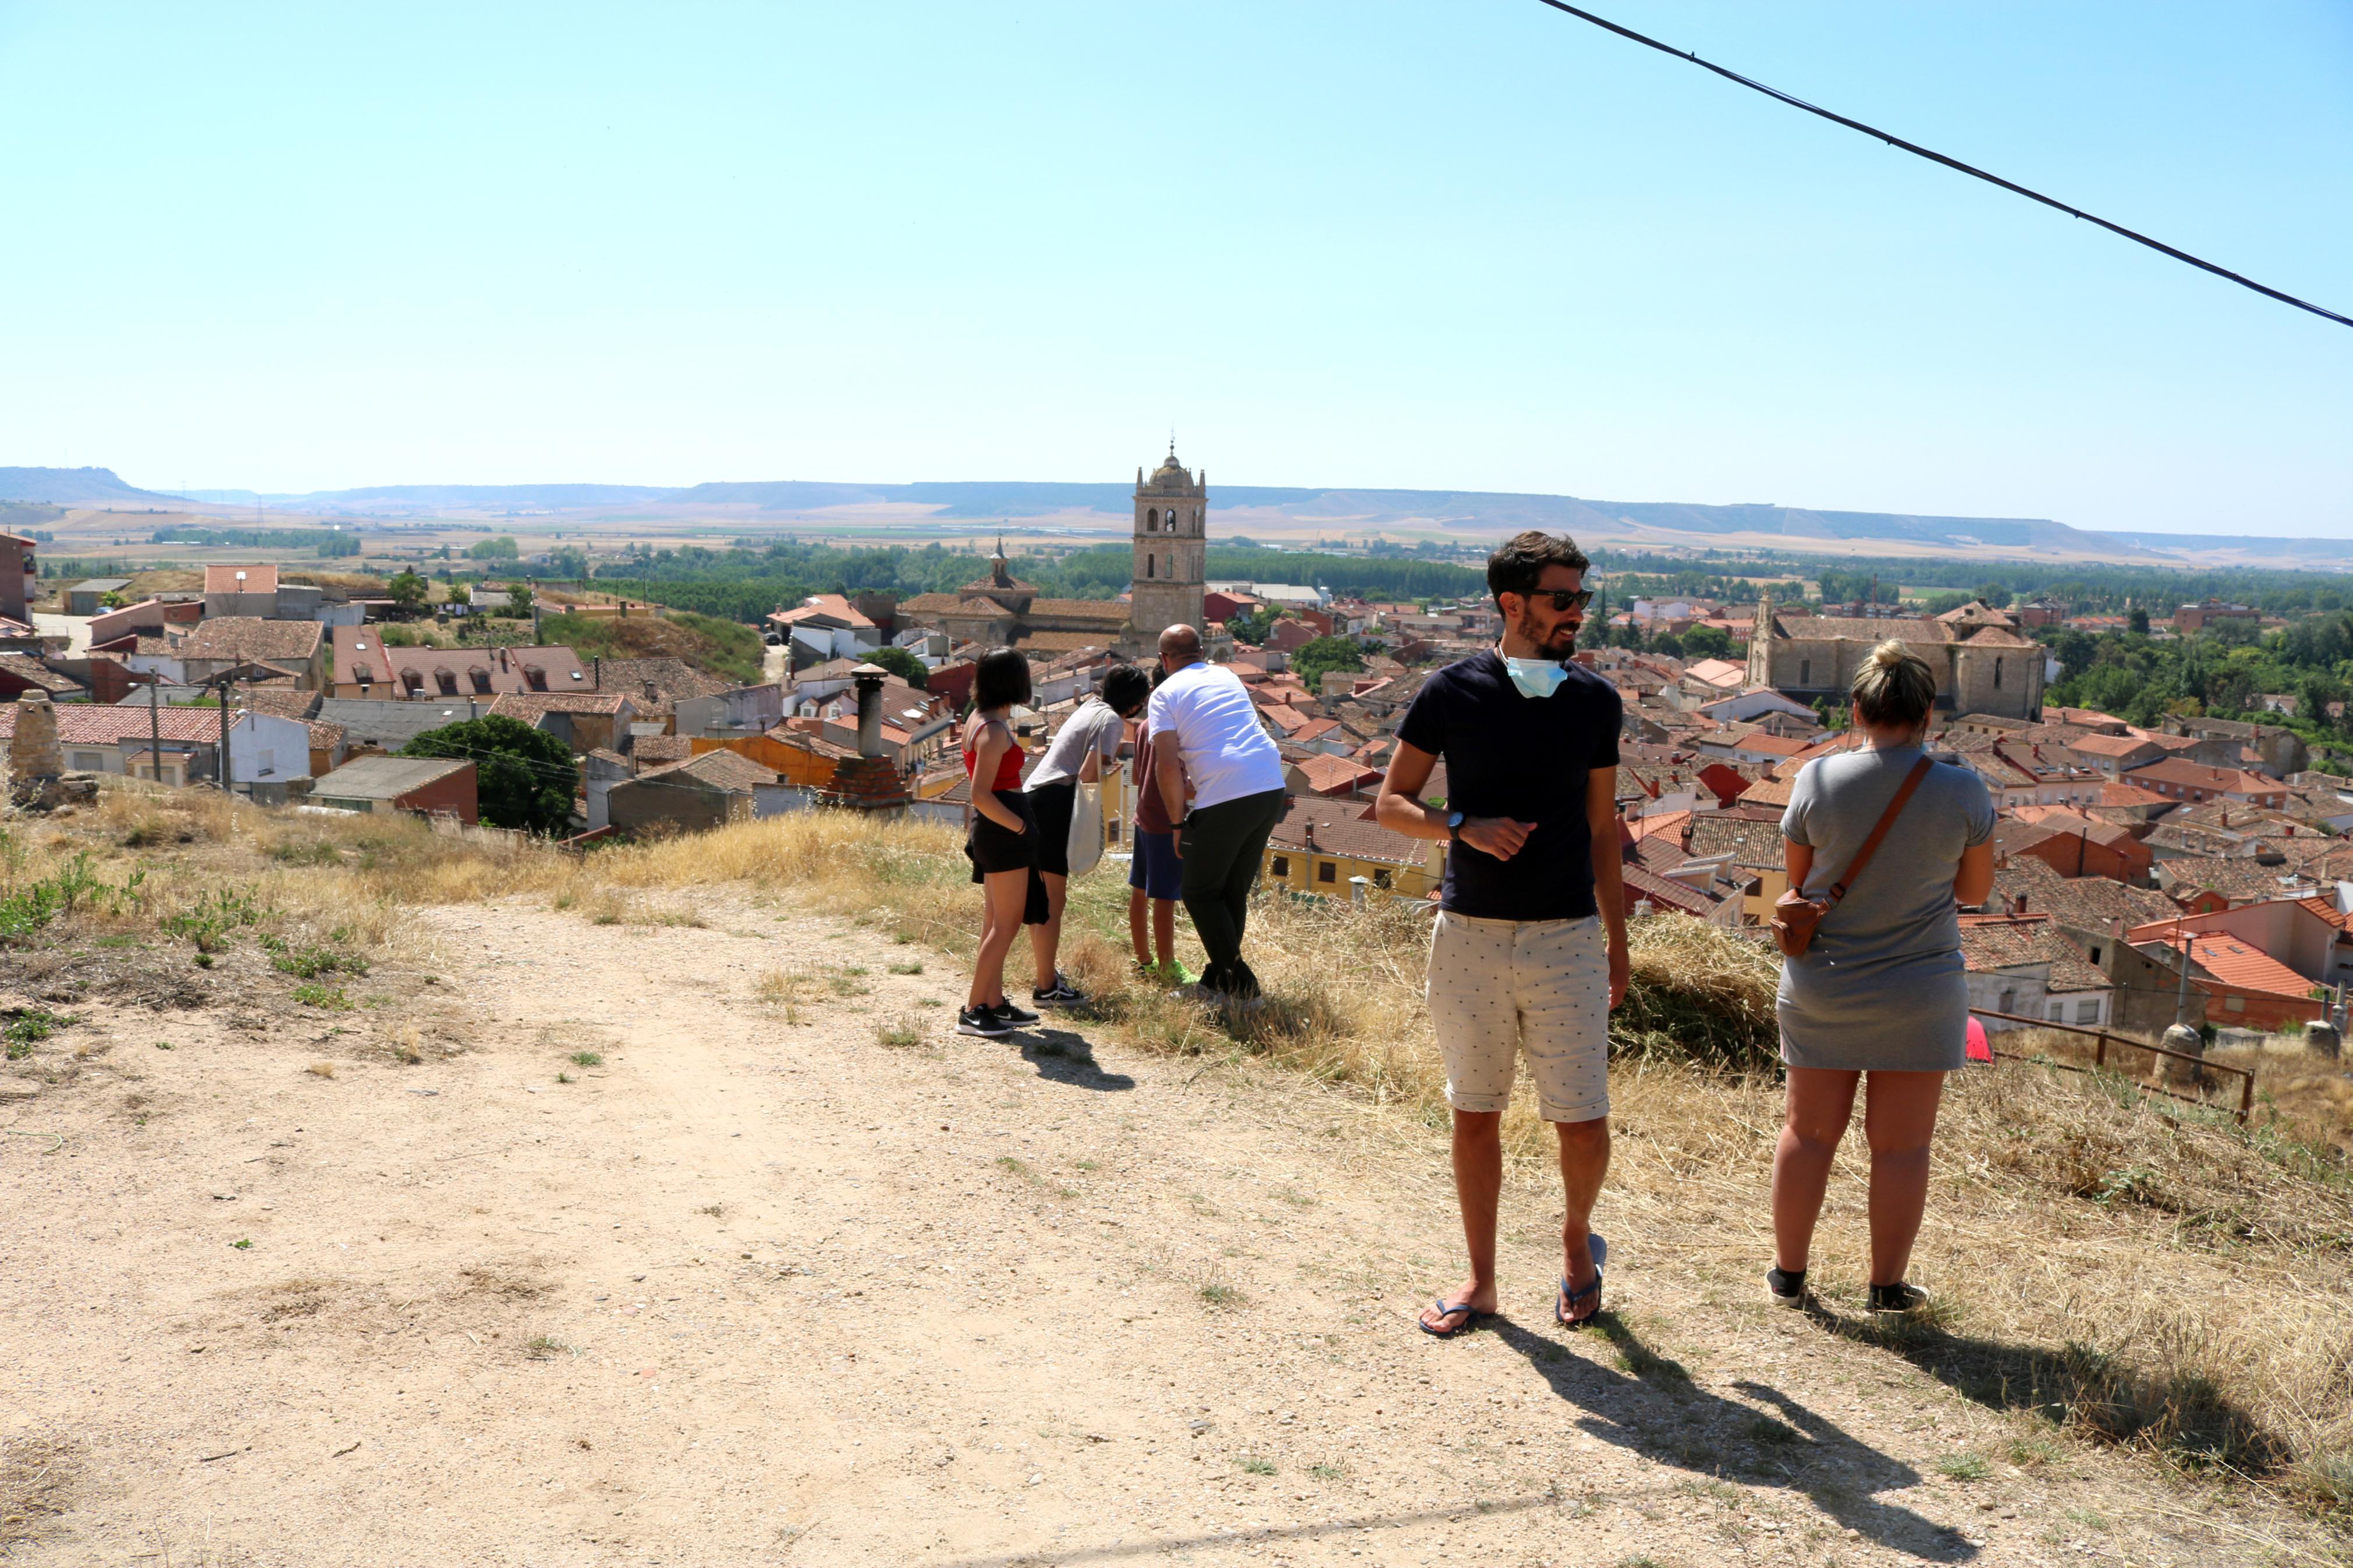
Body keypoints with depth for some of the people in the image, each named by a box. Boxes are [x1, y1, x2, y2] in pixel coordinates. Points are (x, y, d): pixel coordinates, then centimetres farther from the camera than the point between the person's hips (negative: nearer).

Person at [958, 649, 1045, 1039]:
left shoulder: (978, 720, 11)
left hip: (993, 830, 10)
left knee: (996, 923, 15)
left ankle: (995, 1003, 21)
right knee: (1006, 924, -4)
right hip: (1003, 830, -10)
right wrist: (1019, 825, -15)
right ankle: (973, 1011, -2)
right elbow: (981, 795, -23)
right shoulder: (996, 730, -18)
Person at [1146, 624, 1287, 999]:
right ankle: (1221, 975, 26)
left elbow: (1166, 768, -8)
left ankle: (1238, 981, 3)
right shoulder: (1228, 677, 19)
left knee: (1201, 893, 9)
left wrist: (1178, 823, 1)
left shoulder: (1165, 694, 1)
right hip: (1271, 788, 6)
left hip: (1224, 799, -6)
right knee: (1235, 889, 19)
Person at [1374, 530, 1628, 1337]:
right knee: (1474, 1115, 9)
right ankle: (1481, 1280, 24)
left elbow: (1601, 828, 11)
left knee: (1583, 1121, 0)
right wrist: (1463, 827, -16)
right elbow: (1390, 802, 3)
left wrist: (1618, 943, 11)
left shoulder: (1595, 701, 4)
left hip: (1566, 938, 1)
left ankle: (1576, 1238, 31)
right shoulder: (1452, 692, -3)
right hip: (1470, 936, -1)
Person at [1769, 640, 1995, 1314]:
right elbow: (1975, 889, 3)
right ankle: (1888, 1286, 18)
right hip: (1919, 990, -1)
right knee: (1900, 1144, 9)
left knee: (1809, 1131, 12)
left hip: (1822, 986, 1)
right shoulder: (1962, 792, -10)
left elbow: (1798, 877, 2)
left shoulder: (1818, 780, -9)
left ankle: (1788, 1272, 23)